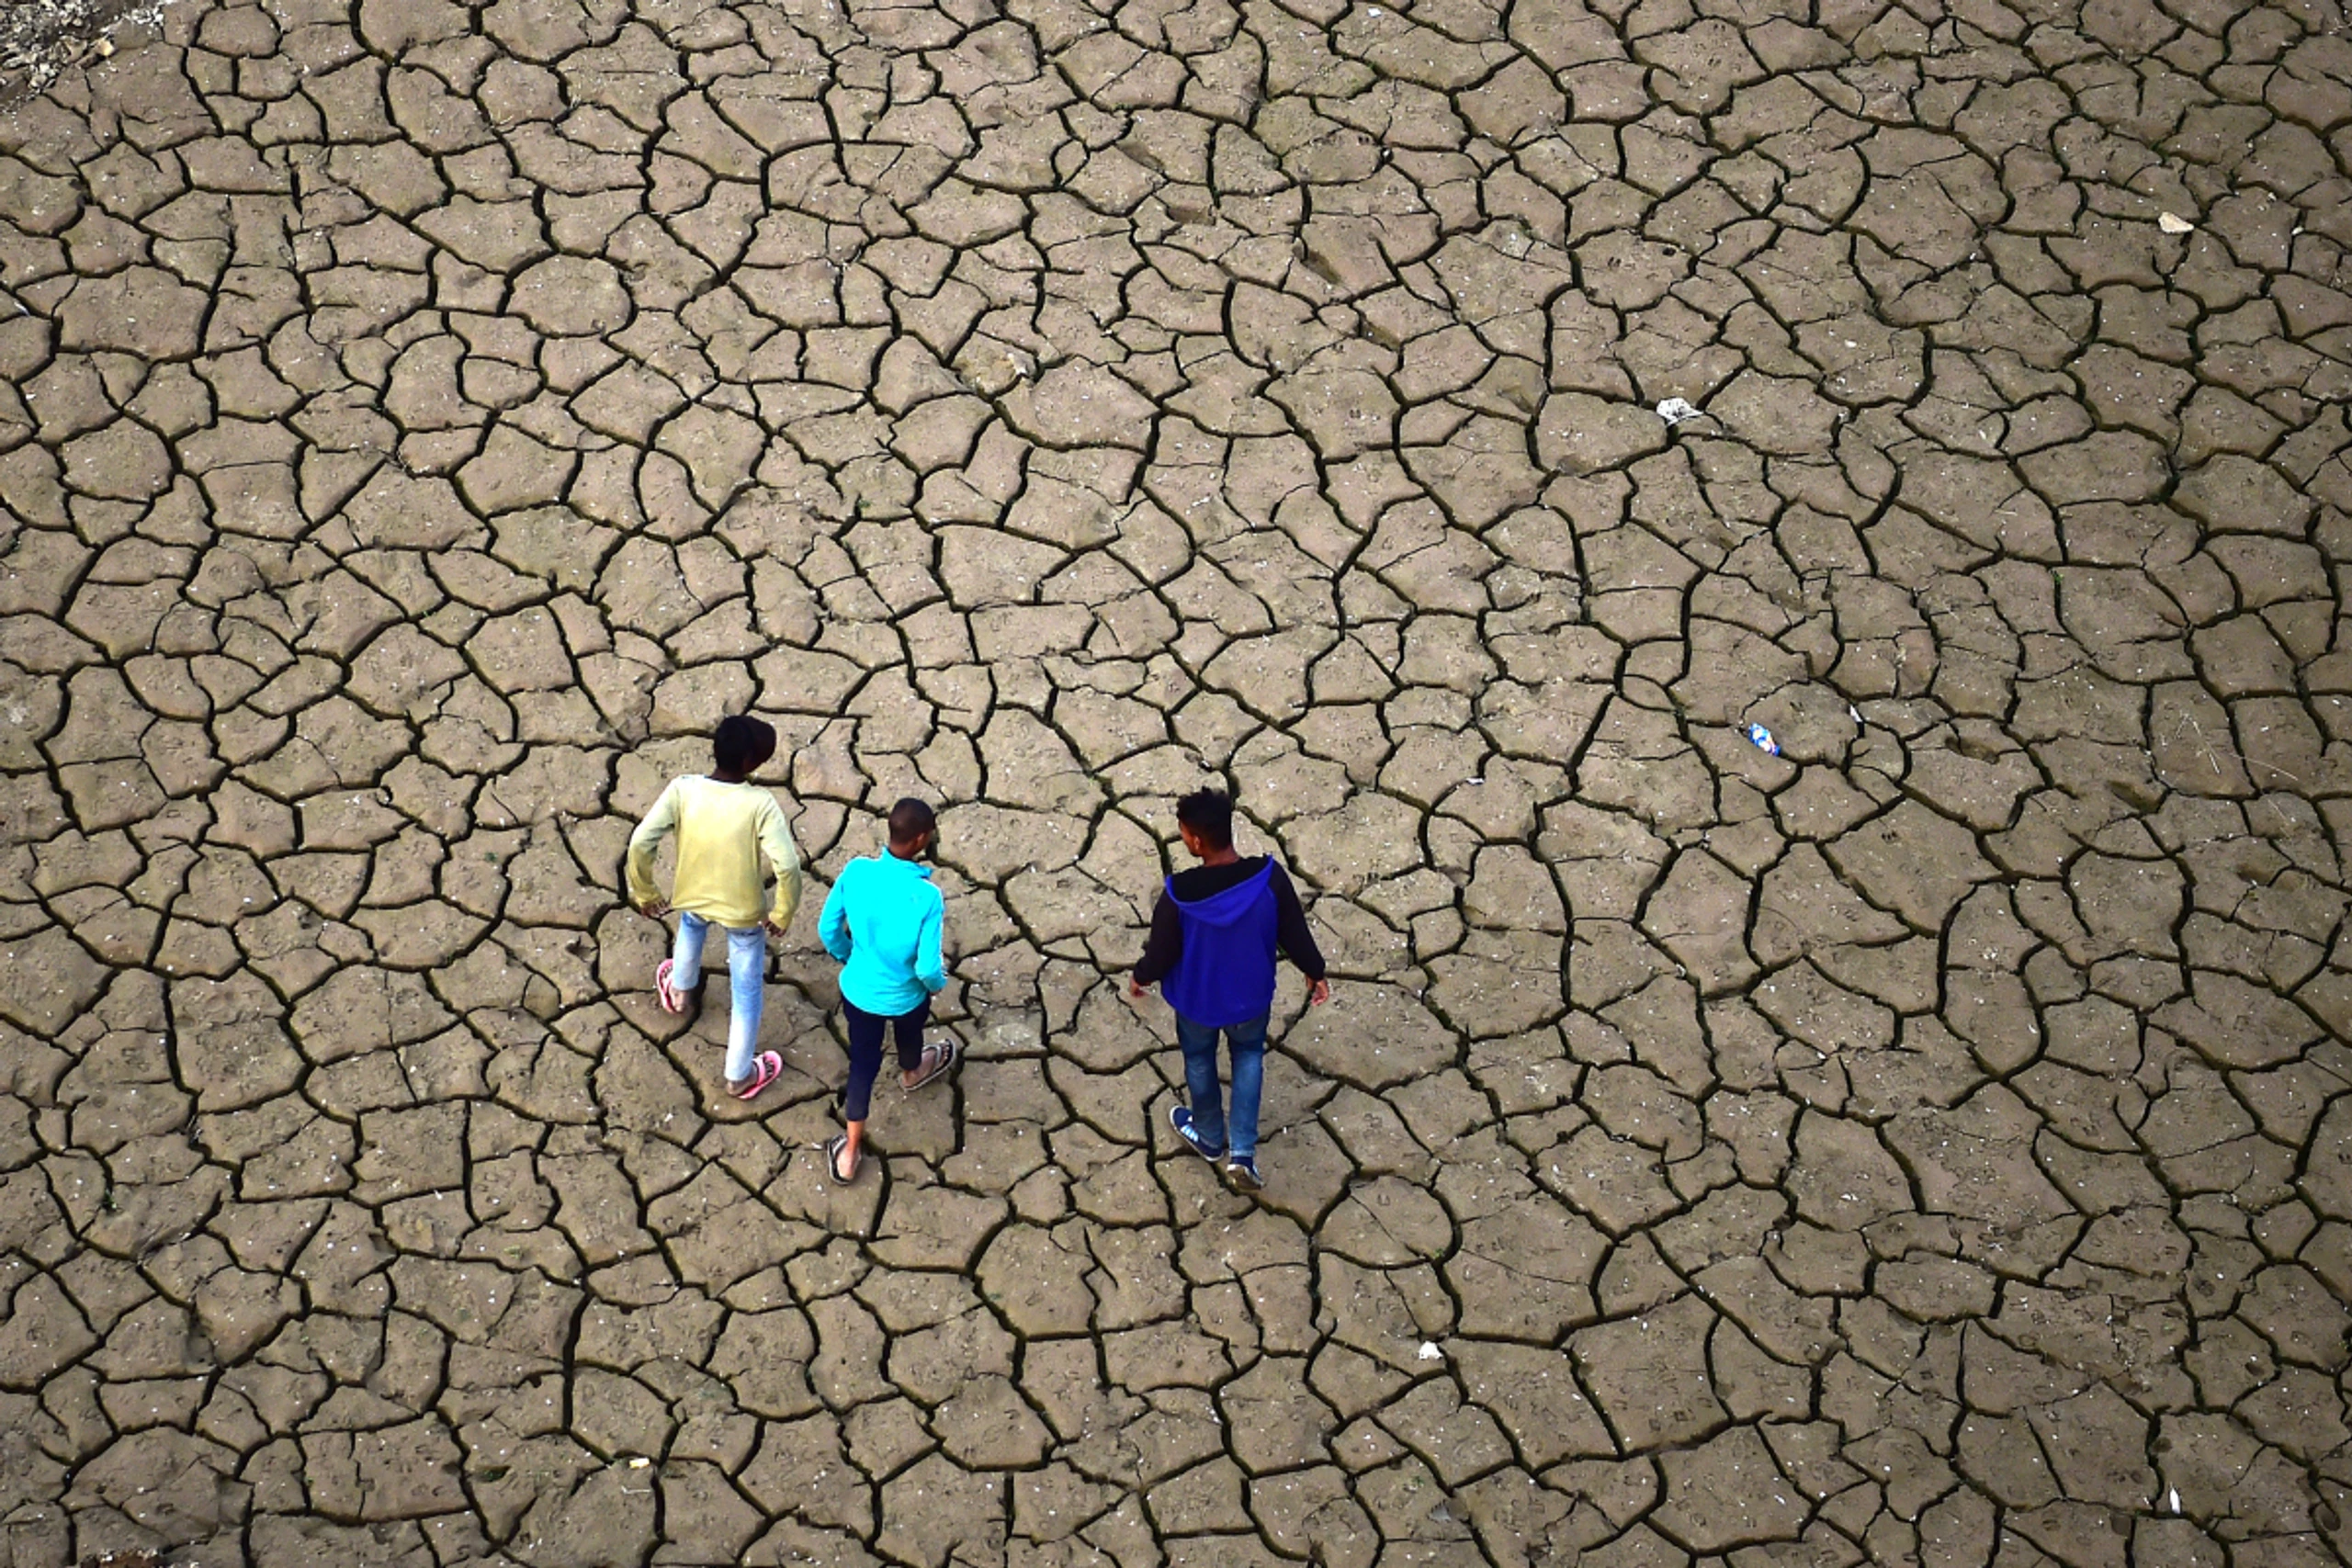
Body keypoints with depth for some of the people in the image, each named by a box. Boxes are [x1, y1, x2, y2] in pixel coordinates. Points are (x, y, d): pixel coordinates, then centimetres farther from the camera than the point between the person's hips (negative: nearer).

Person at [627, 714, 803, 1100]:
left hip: (693, 897, 3)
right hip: (744, 910, -3)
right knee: (748, 992, 20)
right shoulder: (760, 804, -28)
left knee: (691, 923, 41)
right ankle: (739, 1076, 33)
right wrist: (782, 915, -12)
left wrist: (644, 894, -5)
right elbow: (787, 866, -31)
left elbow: (640, 843, -23)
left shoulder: (682, 790, -23)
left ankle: (678, 990, 65)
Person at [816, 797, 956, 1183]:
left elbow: (828, 929, -10)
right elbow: (927, 967, -27)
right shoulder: (927, 897, -35)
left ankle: (850, 1153, 31)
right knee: (908, 1036, 34)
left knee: (863, 1064, 23)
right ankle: (911, 1073, 68)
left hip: (858, 990, 2)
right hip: (905, 997, -2)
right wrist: (939, 983, -3)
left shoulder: (856, 872, -24)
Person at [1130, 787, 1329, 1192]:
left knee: (1200, 1061, 28)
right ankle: (1242, 1153, 26)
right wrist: (1315, 972, 8)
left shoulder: (1179, 894, -33)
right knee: (1248, 1057, 30)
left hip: (1197, 999, -1)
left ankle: (1210, 1139, 52)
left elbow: (1162, 950, -17)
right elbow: (1294, 931, -12)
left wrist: (1142, 978, 6)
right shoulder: (1269, 877, -28)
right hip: (1251, 997, 1)